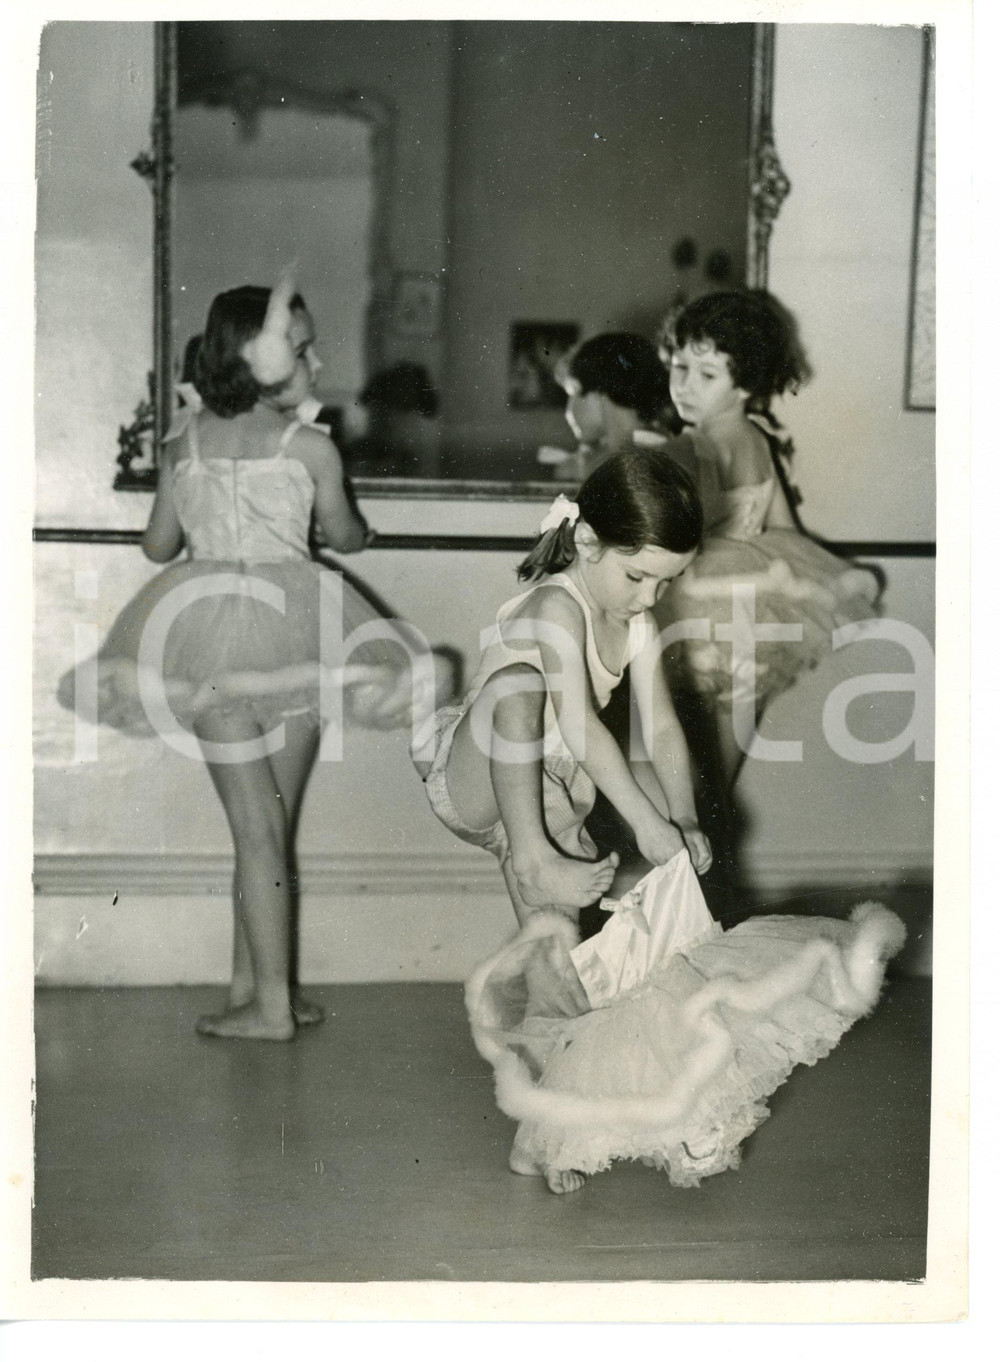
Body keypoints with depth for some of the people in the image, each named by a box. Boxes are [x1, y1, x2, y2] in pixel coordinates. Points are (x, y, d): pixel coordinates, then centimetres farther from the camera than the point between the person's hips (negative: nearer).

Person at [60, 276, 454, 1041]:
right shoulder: (312, 447, -2)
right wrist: (360, 525, 35)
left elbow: (159, 545, 15)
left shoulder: (185, 445, 6)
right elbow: (347, 538, 11)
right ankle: (255, 987, 11)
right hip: (289, 634, -2)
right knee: (274, 824, 8)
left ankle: (270, 1000, 2)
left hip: (206, 633, 2)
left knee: (256, 825, 3)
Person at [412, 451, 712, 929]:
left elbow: (660, 726, -4)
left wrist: (685, 819, -18)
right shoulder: (557, 607, -25)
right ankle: (531, 857, -30)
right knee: (519, 681, -36)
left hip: (551, 801, 8)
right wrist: (645, 820, -39)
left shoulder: (637, 620, 1)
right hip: (474, 783, -8)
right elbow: (579, 727, -35)